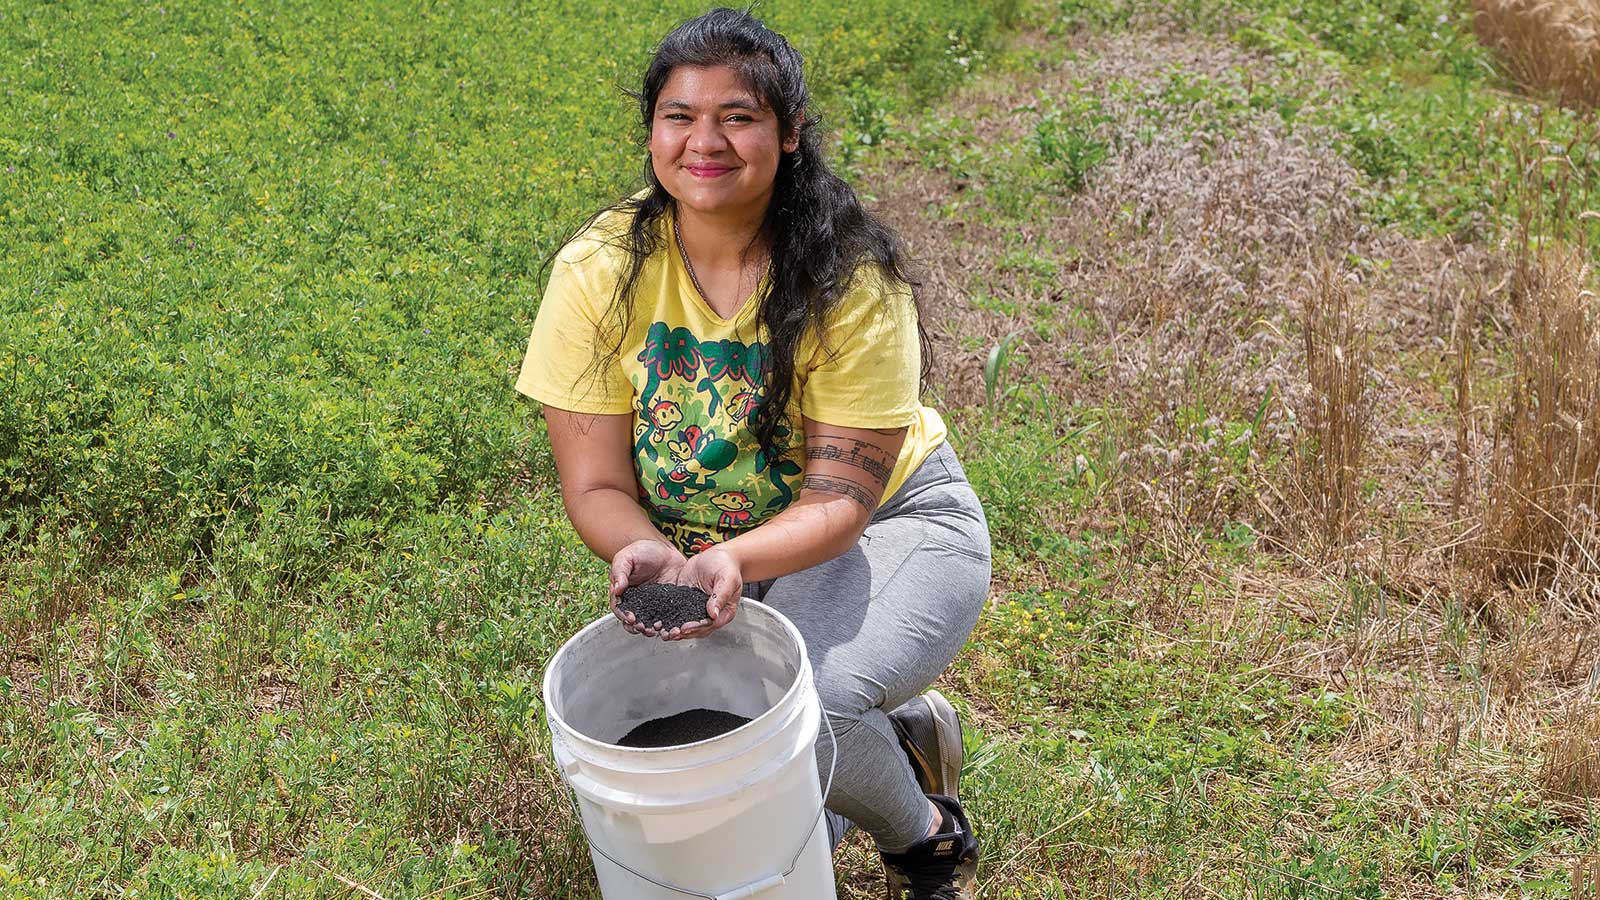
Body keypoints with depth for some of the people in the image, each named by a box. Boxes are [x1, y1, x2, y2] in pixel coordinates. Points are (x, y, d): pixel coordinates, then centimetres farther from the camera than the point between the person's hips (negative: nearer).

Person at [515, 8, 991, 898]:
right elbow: (596, 486, -12)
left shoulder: (851, 279, -22)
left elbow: (840, 498, -20)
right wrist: (645, 549, -35)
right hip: (699, 548, 4)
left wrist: (734, 559, -40)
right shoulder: (600, 271, -15)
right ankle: (902, 735, 14)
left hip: (889, 520, -3)